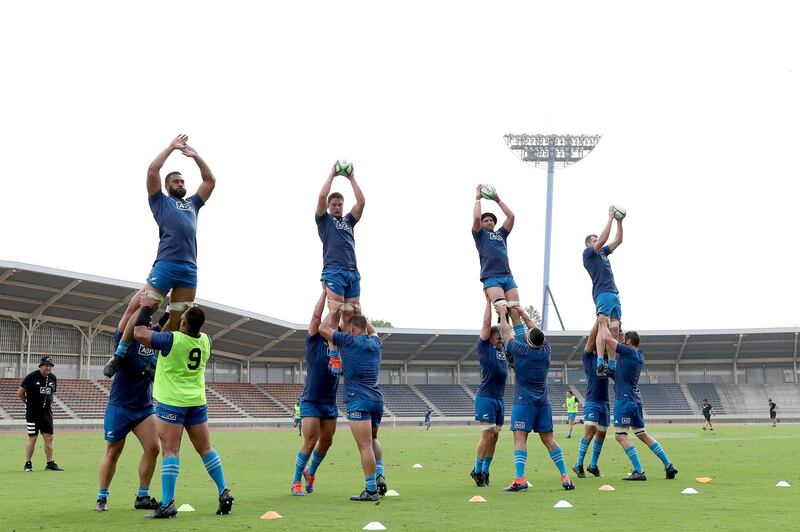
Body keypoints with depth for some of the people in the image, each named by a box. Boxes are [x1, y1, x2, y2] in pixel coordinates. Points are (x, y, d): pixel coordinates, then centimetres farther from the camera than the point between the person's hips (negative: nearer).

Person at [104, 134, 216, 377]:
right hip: (166, 264, -5)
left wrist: (195, 156, 22)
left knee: (178, 321, 1)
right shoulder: (160, 201, 17)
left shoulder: (192, 204, 30)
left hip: (190, 269, 5)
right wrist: (171, 148, 12)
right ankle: (119, 354, -3)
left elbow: (210, 180, 28)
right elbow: (152, 171, 5)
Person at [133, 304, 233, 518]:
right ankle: (224, 492, 11)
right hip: (197, 402, 5)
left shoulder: (172, 340, -17)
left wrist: (146, 308, 0)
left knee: (170, 451, -7)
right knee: (205, 448, 14)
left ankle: (167, 504, -12)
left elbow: (140, 333, -13)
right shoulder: (205, 341, 1)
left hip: (172, 402, -5)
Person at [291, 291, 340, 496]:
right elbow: (317, 316, -13)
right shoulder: (314, 341, -4)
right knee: (310, 442, -10)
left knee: (326, 441, 10)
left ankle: (311, 472, 33)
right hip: (311, 401, -5)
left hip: (330, 402, 5)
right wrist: (325, 291, -11)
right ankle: (296, 482, 1)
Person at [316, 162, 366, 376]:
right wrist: (332, 174, 10)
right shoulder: (324, 220, 16)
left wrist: (351, 178, 17)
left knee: (350, 315, -4)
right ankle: (334, 357, -19)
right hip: (333, 271, -4)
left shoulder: (348, 221, 27)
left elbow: (361, 201, 16)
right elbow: (322, 196, 2)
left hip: (353, 273, 4)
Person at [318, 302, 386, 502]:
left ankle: (371, 490, -10)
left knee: (365, 446, -8)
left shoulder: (349, 341, -4)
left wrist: (334, 310, 18)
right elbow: (372, 330, 38)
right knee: (372, 440, 25)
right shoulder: (375, 342, 13)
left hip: (358, 400, -7)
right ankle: (379, 476, 8)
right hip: (377, 398, 7)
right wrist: (357, 313, 40)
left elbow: (323, 329, 6)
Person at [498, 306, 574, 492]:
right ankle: (565, 477, 3)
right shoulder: (545, 350, 3)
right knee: (548, 440, 7)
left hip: (523, 402, -5)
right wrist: (523, 315, 34)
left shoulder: (520, 350, -9)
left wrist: (503, 315, 24)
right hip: (543, 402, 5)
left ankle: (520, 479, -22)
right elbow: (536, 330, 22)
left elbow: (506, 331, 7)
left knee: (520, 439, -10)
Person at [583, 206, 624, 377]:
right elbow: (602, 239, -9)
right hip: (602, 293, -8)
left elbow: (618, 241, 24)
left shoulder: (602, 253, 26)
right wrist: (610, 218, -6)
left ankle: (611, 365, -3)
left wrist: (619, 221, 14)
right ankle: (600, 363, -28)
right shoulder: (588, 252, 5)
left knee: (614, 329, 0)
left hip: (614, 294, 8)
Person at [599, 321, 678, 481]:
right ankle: (669, 466, 11)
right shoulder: (639, 356, 14)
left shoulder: (628, 352, -11)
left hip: (624, 399, -9)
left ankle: (639, 472, -15)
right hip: (636, 400, 9)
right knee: (642, 434, 15)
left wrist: (603, 323, 1)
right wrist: (621, 335, 31)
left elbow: (607, 338, -13)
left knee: (621, 436, -7)